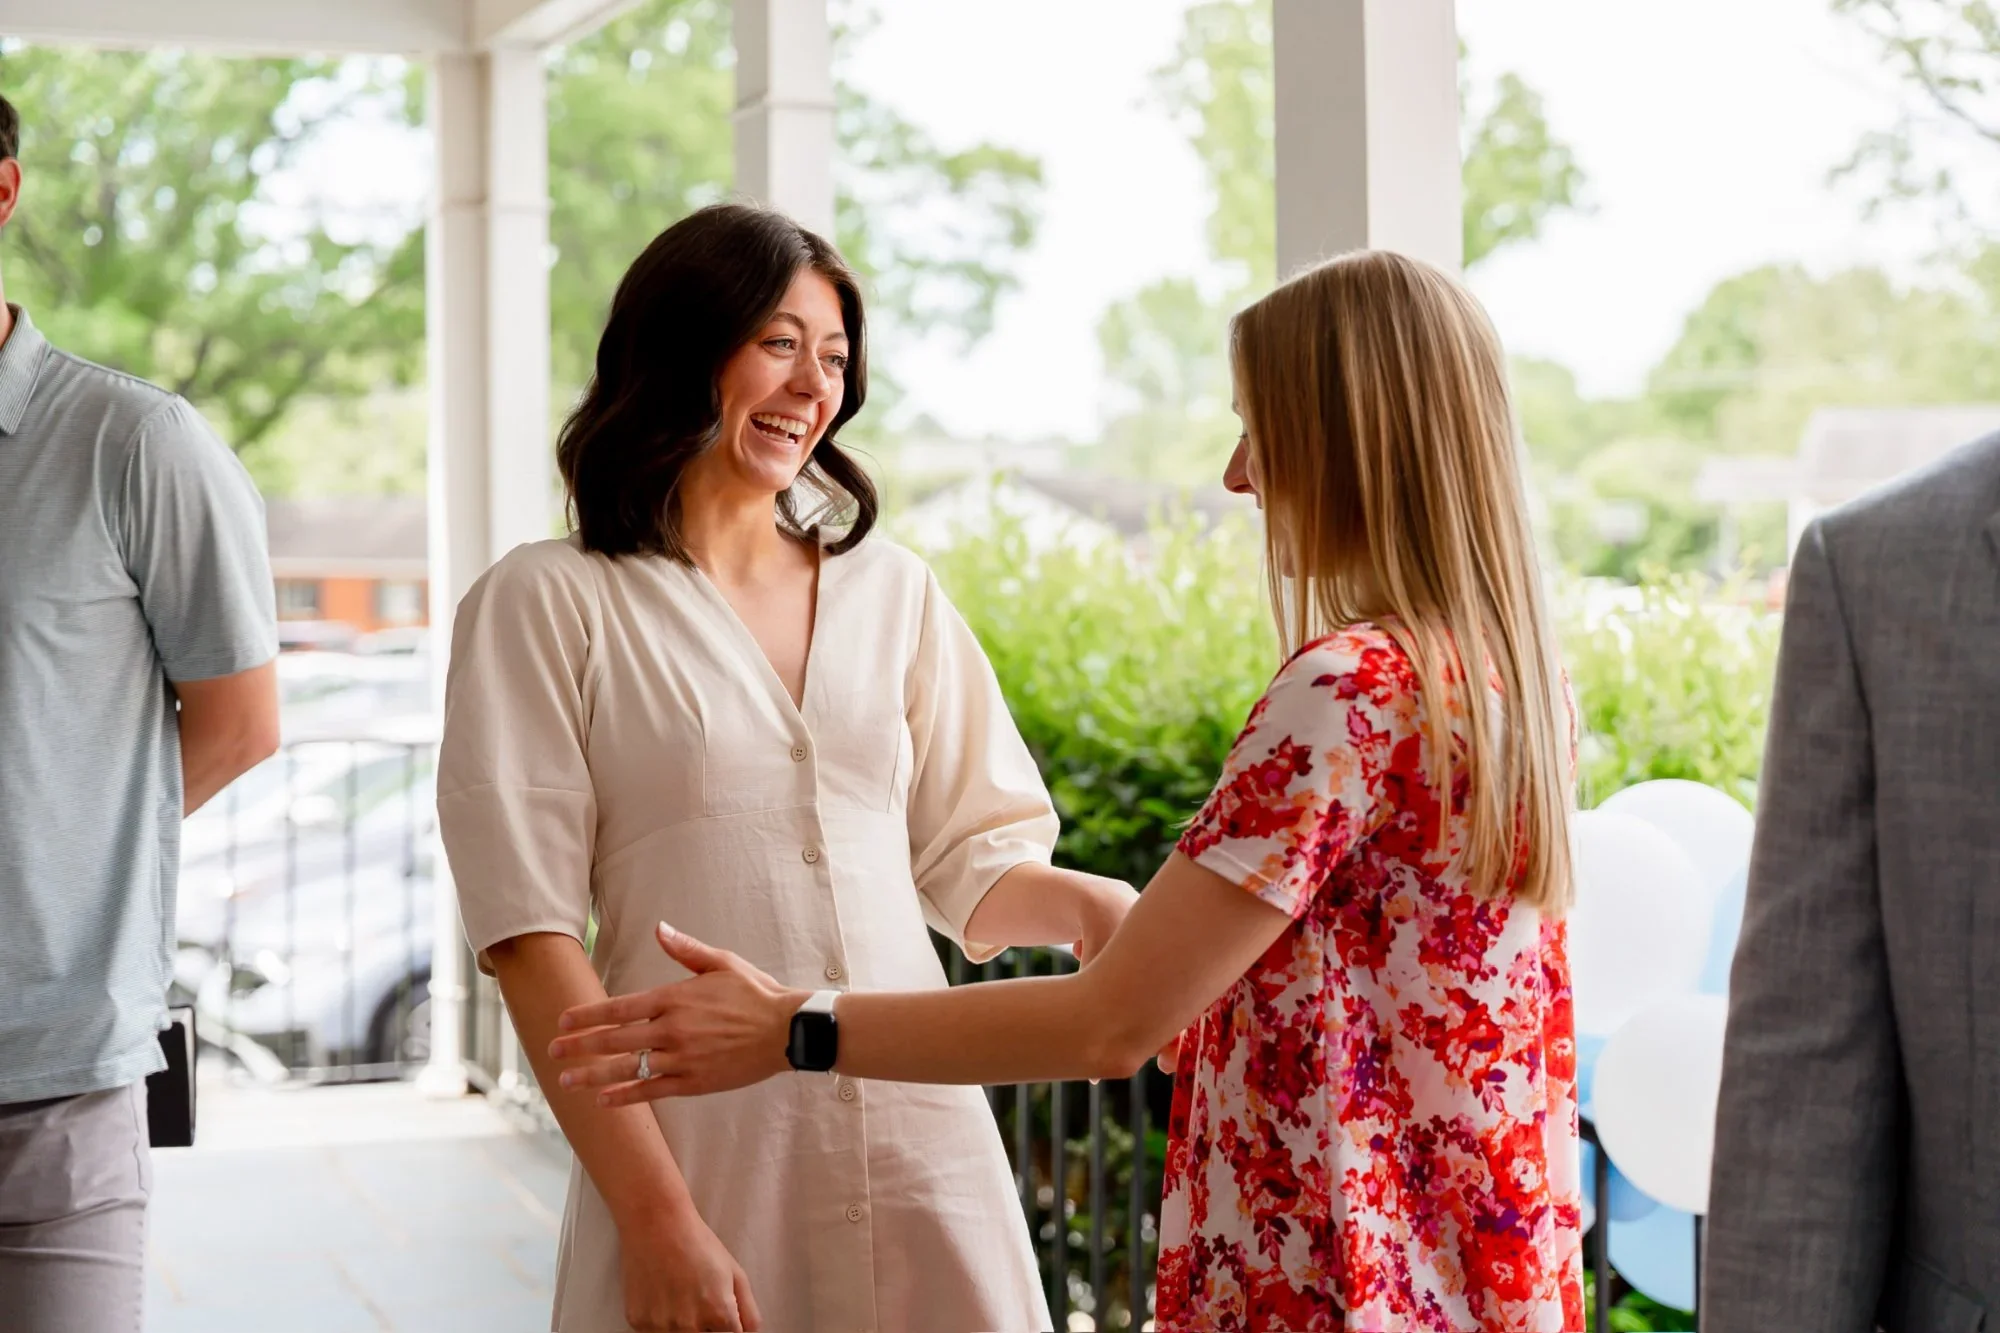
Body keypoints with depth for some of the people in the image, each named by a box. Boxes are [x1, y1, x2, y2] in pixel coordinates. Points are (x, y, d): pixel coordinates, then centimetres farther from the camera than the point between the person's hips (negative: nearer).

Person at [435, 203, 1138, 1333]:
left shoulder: (893, 591, 13)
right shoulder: (551, 605, 0)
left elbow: (968, 861, 14)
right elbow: (531, 933, -6)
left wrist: (1084, 903, -8)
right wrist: (656, 1216, -13)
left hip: (923, 1142, 4)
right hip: (702, 1151, -3)